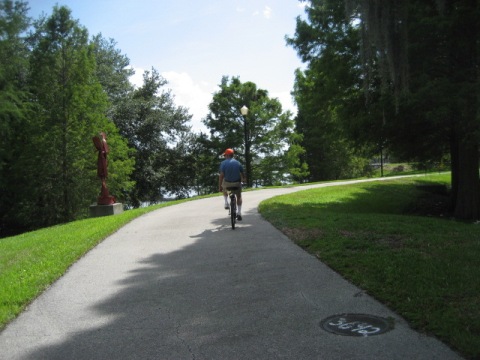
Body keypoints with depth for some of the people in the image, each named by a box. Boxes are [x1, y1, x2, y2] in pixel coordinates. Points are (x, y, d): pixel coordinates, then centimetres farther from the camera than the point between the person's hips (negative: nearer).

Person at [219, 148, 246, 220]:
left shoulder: (223, 163, -7)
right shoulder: (238, 163, 3)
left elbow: (221, 175, -13)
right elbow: (242, 174, 7)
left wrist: (220, 186, -8)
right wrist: (243, 179, 29)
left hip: (227, 183, -1)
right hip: (237, 183, 1)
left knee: (224, 189, 35)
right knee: (239, 196, 21)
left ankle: (226, 203, 23)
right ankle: (239, 213, 11)